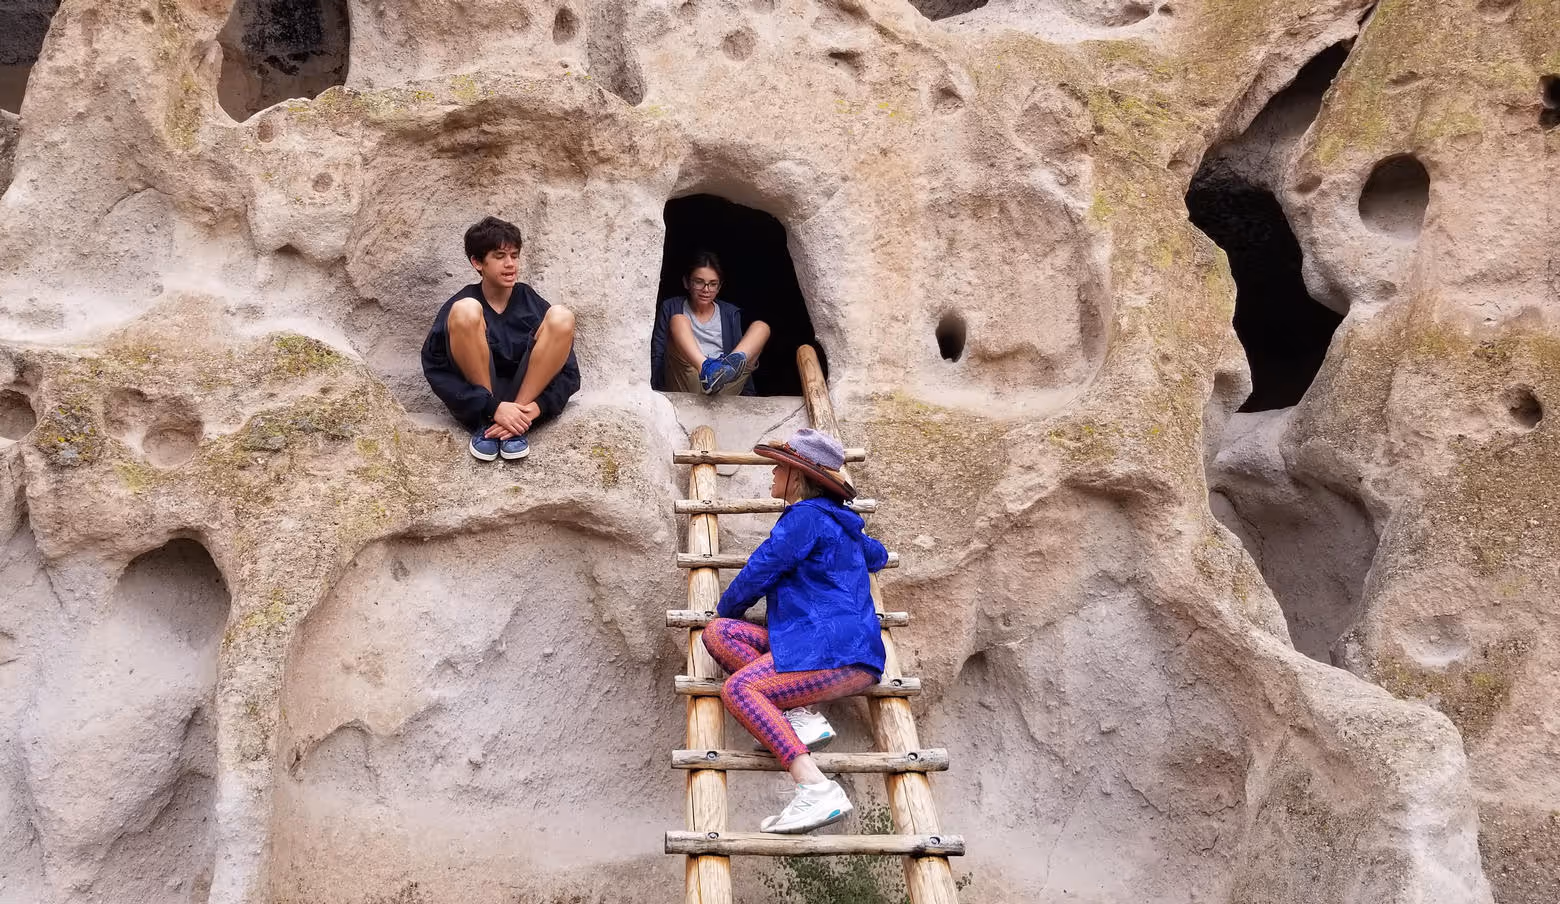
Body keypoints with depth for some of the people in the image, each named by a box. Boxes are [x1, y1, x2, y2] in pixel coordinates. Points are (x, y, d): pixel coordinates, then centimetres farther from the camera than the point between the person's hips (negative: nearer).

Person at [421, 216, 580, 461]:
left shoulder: (532, 304, 5)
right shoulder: (459, 304, 0)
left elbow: (568, 373, 2)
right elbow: (436, 371, -10)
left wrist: (536, 408, -18)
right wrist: (492, 407, -22)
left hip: (526, 396, 2)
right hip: (477, 403, -2)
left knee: (560, 317, -16)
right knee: (465, 311, -21)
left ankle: (516, 427, -18)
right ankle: (485, 423, -16)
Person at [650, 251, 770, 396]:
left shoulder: (730, 314, 20)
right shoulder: (671, 308, 13)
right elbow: (657, 354, 3)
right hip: (685, 387, -2)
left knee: (761, 326, -8)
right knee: (678, 320, -19)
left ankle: (731, 362, -40)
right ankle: (707, 369, -46)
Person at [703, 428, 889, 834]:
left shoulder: (806, 516, -4)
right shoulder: (837, 521, 26)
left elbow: (758, 573, -4)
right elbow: (877, 556, 46)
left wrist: (726, 608, 17)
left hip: (835, 649, -10)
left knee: (738, 688, -27)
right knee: (717, 632, 4)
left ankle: (816, 789, -39)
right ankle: (797, 714, -13)